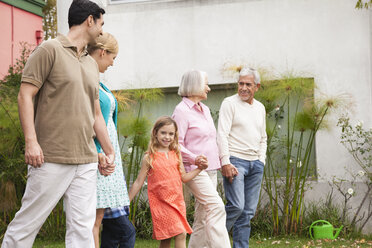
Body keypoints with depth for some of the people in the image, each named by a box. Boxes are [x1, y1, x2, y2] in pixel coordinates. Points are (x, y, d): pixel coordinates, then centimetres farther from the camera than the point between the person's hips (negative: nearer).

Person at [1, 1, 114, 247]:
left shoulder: (92, 64, 20)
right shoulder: (50, 50, -1)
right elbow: (25, 95, -8)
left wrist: (110, 151, 24)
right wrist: (31, 141, -17)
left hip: (86, 162, 6)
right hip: (51, 159, -6)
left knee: (82, 227, 1)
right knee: (28, 222, 0)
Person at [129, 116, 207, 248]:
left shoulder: (176, 154, 10)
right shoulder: (149, 158, -2)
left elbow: (184, 177, 12)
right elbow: (138, 182, 3)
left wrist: (200, 168, 1)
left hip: (178, 202, 4)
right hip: (161, 203, -4)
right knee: (180, 234, -16)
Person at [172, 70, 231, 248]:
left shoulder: (205, 109, 19)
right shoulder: (181, 111, -8)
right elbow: (176, 143, -13)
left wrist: (218, 162, 18)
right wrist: (194, 158, -26)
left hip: (210, 169, 8)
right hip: (195, 170, -8)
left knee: (203, 214, 7)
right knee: (216, 207, -18)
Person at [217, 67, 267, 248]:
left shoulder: (260, 108, 17)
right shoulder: (230, 103, -3)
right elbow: (222, 134, -10)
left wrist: (261, 161, 11)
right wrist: (225, 163, -17)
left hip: (255, 164, 6)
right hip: (235, 160, -6)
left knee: (248, 211, 5)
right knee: (236, 206, -16)